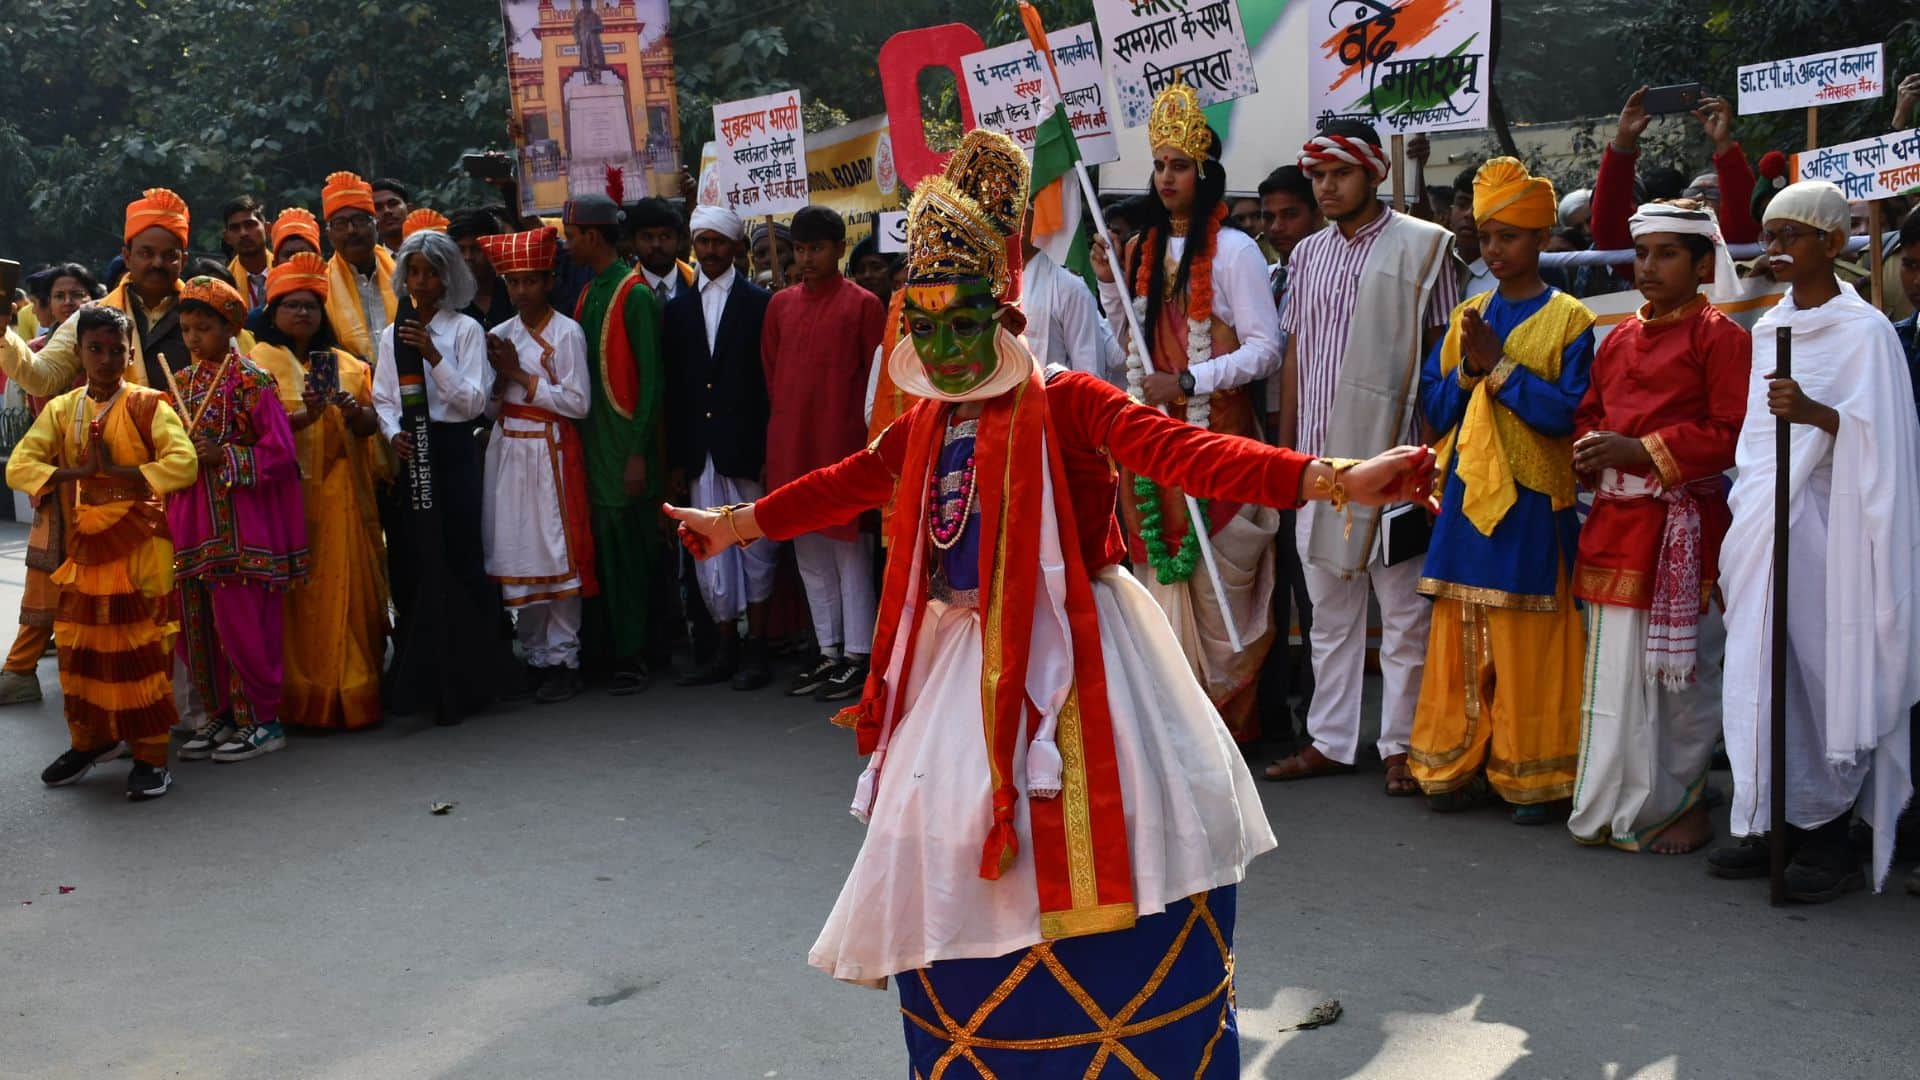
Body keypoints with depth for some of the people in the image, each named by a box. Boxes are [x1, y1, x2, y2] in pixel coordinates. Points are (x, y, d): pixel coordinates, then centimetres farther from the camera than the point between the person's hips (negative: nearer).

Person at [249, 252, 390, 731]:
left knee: (346, 588, 1)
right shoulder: (259, 360, 4)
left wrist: (353, 412, -11)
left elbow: (371, 425, 10)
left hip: (340, 495, 4)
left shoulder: (347, 364, 16)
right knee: (297, 595, -5)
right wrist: (304, 415, -25)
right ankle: (299, 698, 1)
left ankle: (349, 691, 8)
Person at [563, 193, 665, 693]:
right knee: (600, 548, 9)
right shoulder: (588, 293, 16)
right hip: (592, 442, 7)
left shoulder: (635, 294, -9)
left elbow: (651, 378, -12)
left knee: (627, 551, -3)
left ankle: (632, 656, 4)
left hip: (624, 444, -7)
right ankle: (604, 649, 18)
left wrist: (639, 453, -15)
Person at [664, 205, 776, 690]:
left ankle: (755, 650, 11)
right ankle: (725, 648, 16)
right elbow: (675, 387, 11)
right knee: (710, 550, 7)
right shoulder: (678, 308, 12)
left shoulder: (759, 302, 0)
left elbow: (772, 377, -4)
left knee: (755, 545, 2)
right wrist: (677, 457, 6)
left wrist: (771, 450, -10)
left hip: (748, 448, -4)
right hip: (700, 451, 4)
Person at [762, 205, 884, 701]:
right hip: (791, 446, 5)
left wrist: (866, 443, -6)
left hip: (843, 445, -5)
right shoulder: (781, 304, 10)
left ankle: (856, 655, 9)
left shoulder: (862, 304, -3)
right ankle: (827, 651, 21)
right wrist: (776, 440, 9)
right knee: (809, 552, 11)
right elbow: (770, 372, 15)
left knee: (849, 548, 1)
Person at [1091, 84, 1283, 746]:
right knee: (1162, 570, 6)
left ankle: (1227, 712, 8)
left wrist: (1188, 382, -18)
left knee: (1216, 580, -3)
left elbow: (1265, 349, -10)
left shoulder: (1233, 250, -5)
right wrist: (1108, 285, 4)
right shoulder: (1142, 249, 14)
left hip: (1216, 434, -6)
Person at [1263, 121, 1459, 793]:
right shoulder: (1307, 256, 15)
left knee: (1404, 609, 1)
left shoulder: (1421, 246, -1)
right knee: (1328, 607, 11)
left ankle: (1402, 745, 10)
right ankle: (1330, 740, 20)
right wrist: (1285, 448, 13)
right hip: (1319, 456, 5)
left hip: (1391, 453, -5)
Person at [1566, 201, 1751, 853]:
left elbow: (1730, 432, -11)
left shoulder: (1719, 337, -4)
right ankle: (1616, 804, 18)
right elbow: (1587, 413, 23)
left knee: (1681, 669, 1)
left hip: (1683, 524, -6)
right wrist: (1589, 448, 1)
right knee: (1613, 665, 7)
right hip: (1616, 522, 6)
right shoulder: (1618, 339, 16)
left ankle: (1684, 803, 16)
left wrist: (1641, 450, -16)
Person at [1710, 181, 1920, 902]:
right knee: (1763, 677, 7)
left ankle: (1830, 841, 7)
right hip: (1759, 527, 6)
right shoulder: (1768, 328, 15)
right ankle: (1772, 828, 17)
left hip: (1820, 530, -6)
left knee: (1822, 676, -3)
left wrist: (1814, 412, -29)